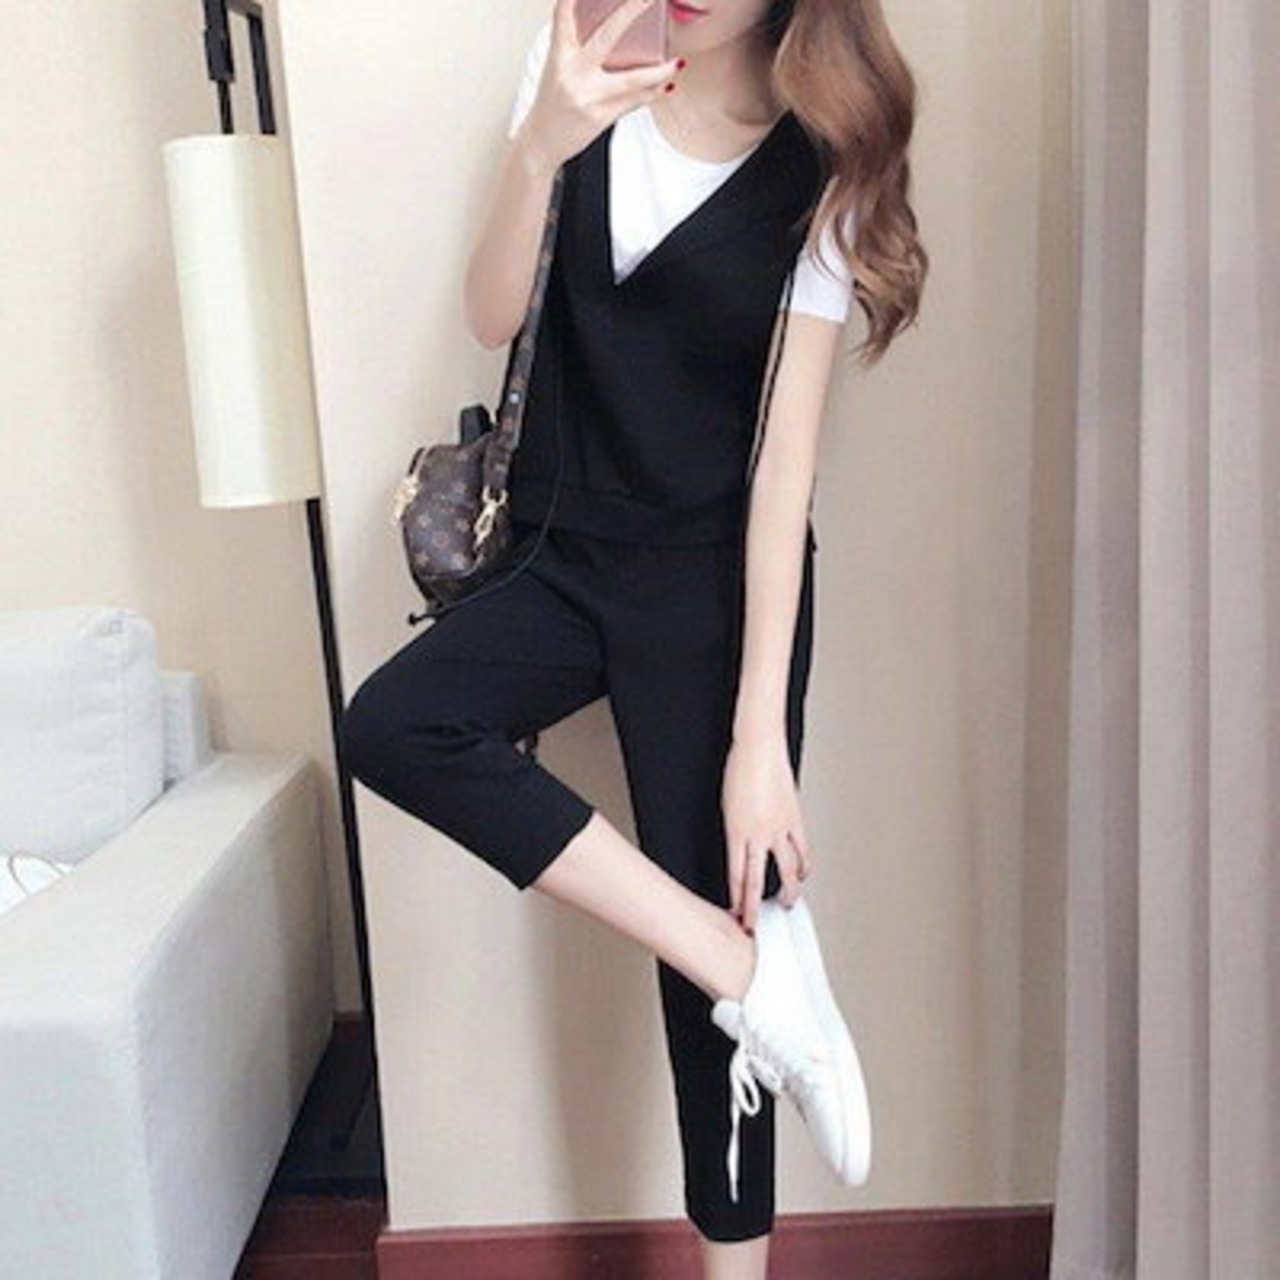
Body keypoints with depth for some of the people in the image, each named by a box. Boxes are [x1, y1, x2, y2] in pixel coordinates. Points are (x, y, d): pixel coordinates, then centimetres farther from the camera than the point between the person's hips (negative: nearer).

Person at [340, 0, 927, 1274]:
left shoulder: (819, 166, -8)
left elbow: (785, 459, -13)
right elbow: (492, 318, -5)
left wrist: (760, 740, -17)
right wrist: (539, 145, -25)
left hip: (717, 584, -3)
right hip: (567, 557, 4)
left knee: (712, 921, -2)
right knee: (390, 725, -23)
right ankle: (751, 968, -17)